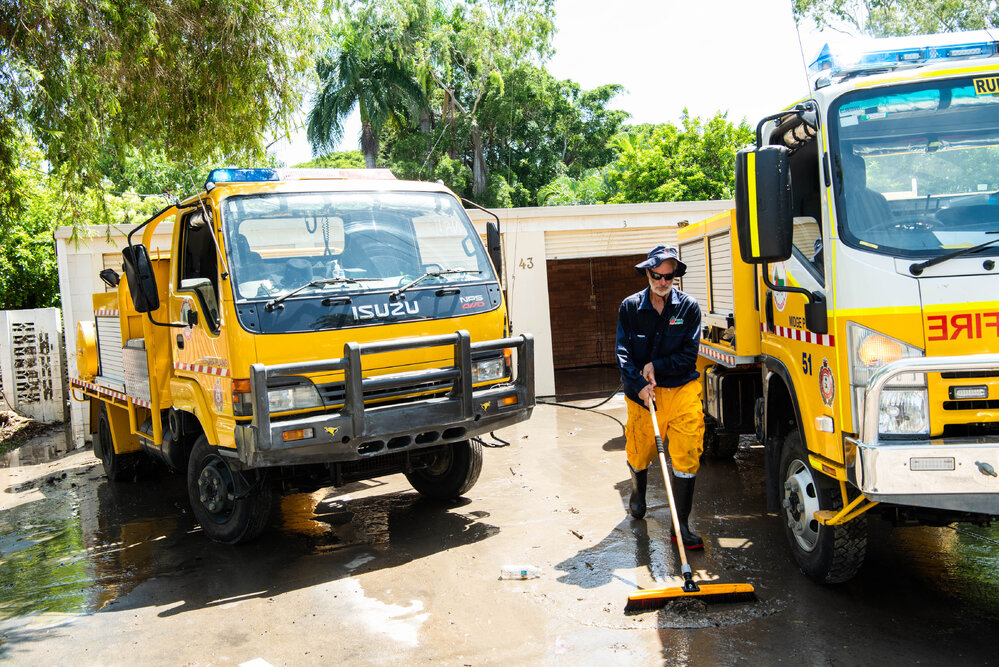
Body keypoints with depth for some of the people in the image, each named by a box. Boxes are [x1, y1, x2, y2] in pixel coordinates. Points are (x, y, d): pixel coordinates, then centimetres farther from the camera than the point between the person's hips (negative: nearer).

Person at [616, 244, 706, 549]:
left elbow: (689, 355, -2)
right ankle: (638, 491, 47)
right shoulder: (630, 307, 1)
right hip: (641, 392, 1)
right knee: (639, 453, 12)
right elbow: (623, 353, -4)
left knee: (687, 453, -11)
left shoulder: (689, 307, 0)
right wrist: (640, 384, -18)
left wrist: (656, 367, -13)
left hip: (681, 388, -1)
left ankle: (681, 525, -2)